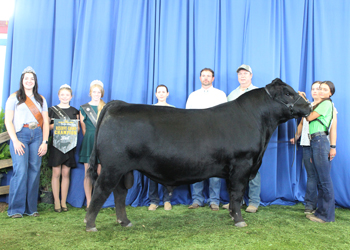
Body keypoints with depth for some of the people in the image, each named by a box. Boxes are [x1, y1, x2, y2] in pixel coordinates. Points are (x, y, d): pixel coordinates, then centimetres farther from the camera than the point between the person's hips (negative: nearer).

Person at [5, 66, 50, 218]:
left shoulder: (41, 100, 18)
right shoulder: (14, 98, 8)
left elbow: (45, 122, 13)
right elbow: (8, 121, 1)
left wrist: (45, 142, 2)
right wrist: (15, 141, -10)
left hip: (37, 136, 3)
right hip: (20, 134, -3)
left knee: (34, 171, -1)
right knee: (20, 171, -12)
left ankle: (31, 208, 7)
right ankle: (15, 209, -3)